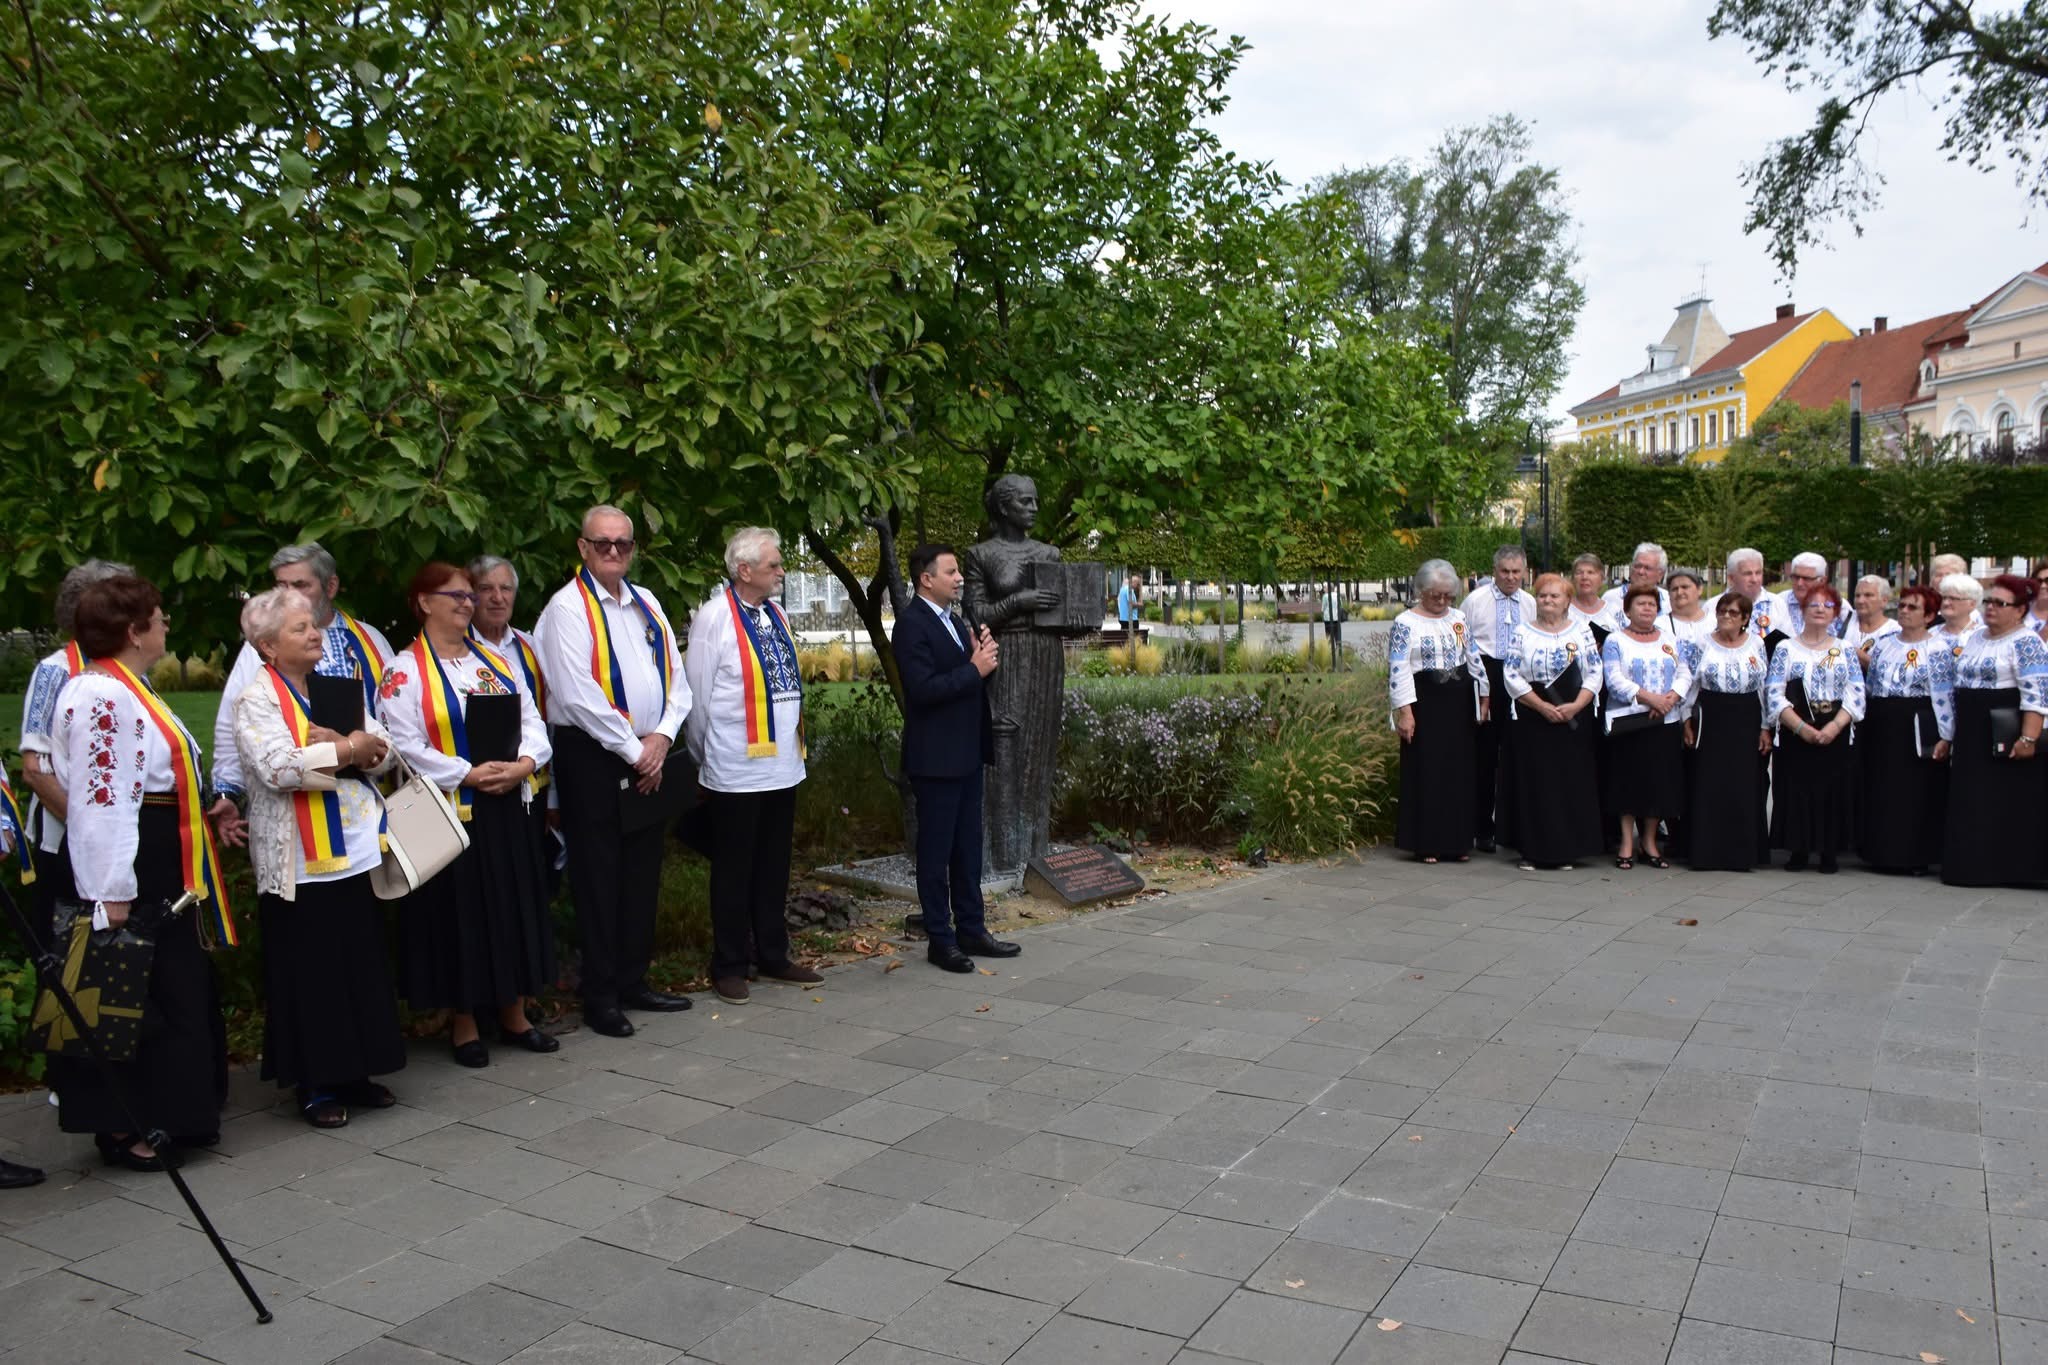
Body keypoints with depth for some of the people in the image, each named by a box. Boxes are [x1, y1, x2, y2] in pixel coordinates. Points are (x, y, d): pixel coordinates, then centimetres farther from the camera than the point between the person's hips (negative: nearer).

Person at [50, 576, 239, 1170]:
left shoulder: (125, 689, 15)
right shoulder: (102, 696, -18)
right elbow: (102, 801, -23)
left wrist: (200, 808, 17)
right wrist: (114, 898, -25)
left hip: (165, 876, 11)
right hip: (128, 878, -11)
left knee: (180, 993, 15)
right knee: (132, 1000, -1)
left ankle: (173, 1114, 26)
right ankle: (119, 1127, 10)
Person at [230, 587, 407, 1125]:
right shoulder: (258, 699, -6)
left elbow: (383, 752, 7)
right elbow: (277, 767, -23)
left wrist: (350, 747, -13)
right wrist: (348, 749, -15)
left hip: (357, 853, 6)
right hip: (301, 863, -6)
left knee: (363, 966, 11)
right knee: (312, 974, 2)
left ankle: (356, 1072, 23)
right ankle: (315, 1085, 13)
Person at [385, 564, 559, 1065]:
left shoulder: (498, 663, 13)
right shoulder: (405, 670, -5)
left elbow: (532, 722, 8)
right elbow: (406, 745, -14)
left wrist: (524, 764, -11)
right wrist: (470, 774, -19)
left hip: (509, 808, 6)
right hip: (449, 812, -5)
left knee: (514, 908, 10)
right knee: (458, 914, 3)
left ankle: (514, 1014, 23)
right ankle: (462, 1024, 16)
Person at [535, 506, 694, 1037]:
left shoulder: (647, 605, 13)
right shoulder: (568, 608, -9)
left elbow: (677, 679, 12)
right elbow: (579, 696, -17)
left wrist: (661, 737, -4)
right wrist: (633, 751, -13)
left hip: (649, 759, 7)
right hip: (593, 759, -7)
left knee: (642, 874, 12)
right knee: (599, 879, 0)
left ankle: (633, 980, 25)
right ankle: (601, 997, 10)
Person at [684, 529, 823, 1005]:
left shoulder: (776, 615, 9)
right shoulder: (714, 617, -13)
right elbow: (697, 694, -9)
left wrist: (796, 743, 11)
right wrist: (706, 756, -1)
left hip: (782, 763, 7)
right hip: (736, 769, -7)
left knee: (774, 867, 15)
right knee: (734, 871, 5)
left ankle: (773, 956, 27)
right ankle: (730, 966, 16)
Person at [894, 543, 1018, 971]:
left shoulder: (953, 620, 15)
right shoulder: (912, 625, -14)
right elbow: (923, 688, -23)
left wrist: (983, 656, -2)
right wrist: (974, 669, -18)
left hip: (967, 754, 9)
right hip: (935, 757, -9)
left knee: (968, 847, 14)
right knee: (936, 850, 1)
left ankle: (971, 930, 23)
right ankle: (940, 940, 9)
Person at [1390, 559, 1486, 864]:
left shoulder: (1459, 618, 11)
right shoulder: (1405, 623, -5)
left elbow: (1474, 659, 15)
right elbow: (1398, 670, -10)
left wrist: (1483, 698, 12)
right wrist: (1405, 711, -16)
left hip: (1459, 703, 5)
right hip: (1425, 702, -5)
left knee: (1460, 770, 7)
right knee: (1426, 771, -2)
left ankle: (1458, 841, 16)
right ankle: (1425, 844, 6)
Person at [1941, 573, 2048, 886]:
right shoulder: (1976, 639, 15)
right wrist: (1953, 736, 21)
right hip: (1971, 737, 8)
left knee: (2005, 803, -3)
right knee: (1969, 804, 10)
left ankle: (2004, 869, 4)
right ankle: (1973, 866, 17)